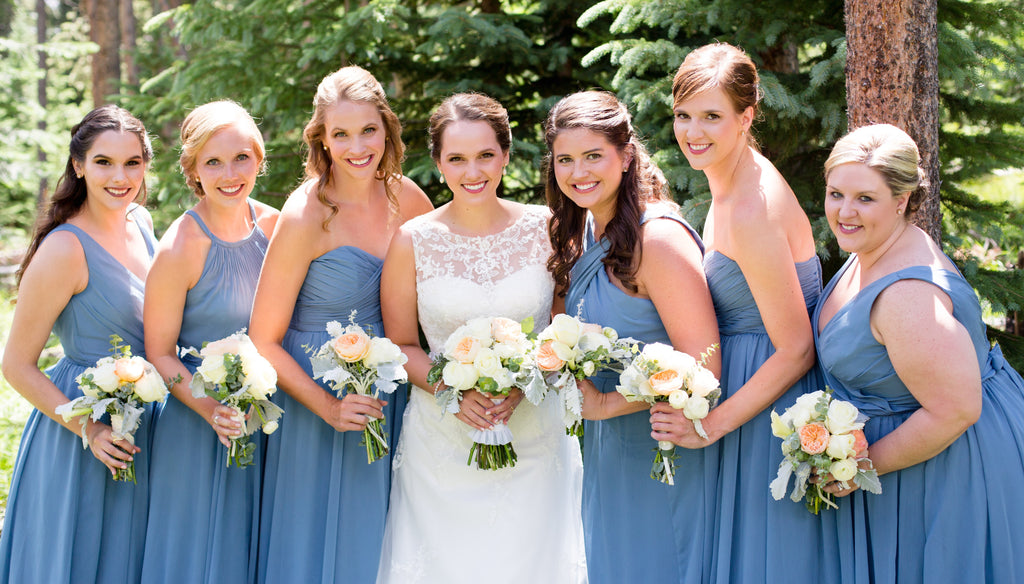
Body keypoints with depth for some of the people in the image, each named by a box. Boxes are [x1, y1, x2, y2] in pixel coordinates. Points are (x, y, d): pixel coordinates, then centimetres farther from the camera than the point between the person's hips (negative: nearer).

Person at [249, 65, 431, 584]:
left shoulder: (406, 199, -4)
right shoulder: (305, 218, -18)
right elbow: (264, 342, -13)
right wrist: (330, 408, -21)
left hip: (389, 399, 5)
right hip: (317, 403, -5)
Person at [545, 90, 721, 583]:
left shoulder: (658, 237, -21)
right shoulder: (585, 232, 6)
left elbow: (701, 368, -23)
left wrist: (605, 404, -19)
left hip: (661, 451, -8)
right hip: (607, 449, 8)